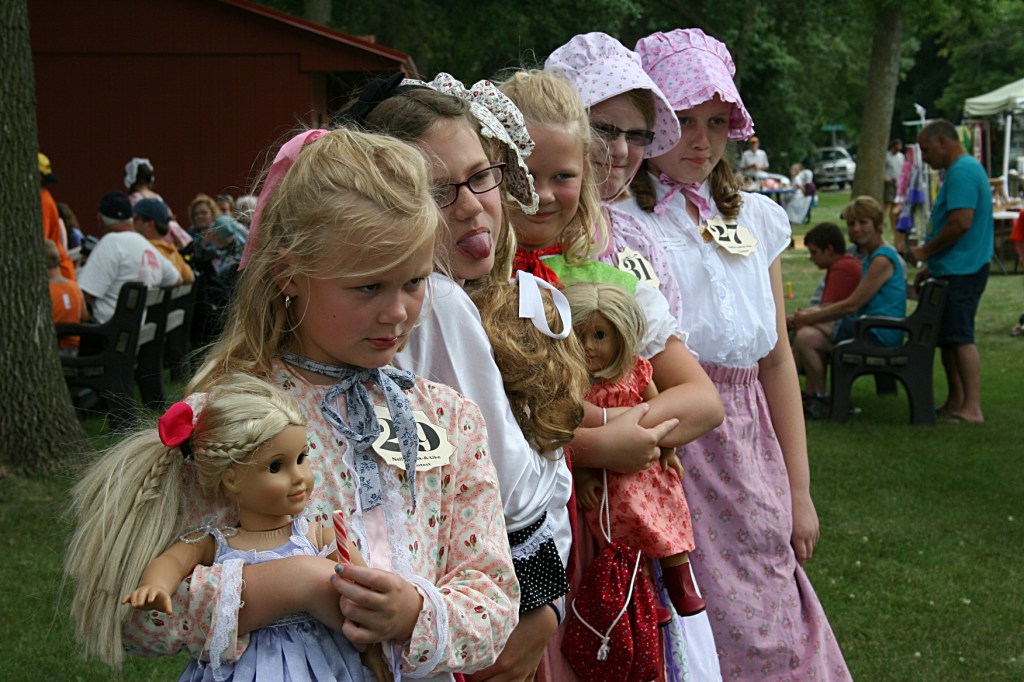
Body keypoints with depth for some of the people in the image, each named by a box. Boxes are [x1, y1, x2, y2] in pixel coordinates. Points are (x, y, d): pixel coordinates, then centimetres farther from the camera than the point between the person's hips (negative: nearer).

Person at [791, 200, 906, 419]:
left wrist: (810, 317, -8)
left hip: (879, 335, -11)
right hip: (866, 327, 11)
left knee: (805, 337, -19)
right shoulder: (872, 256, 19)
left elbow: (852, 305, -17)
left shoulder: (883, 259, -14)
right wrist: (810, 315, 5)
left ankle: (820, 403, -5)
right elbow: (854, 304, 17)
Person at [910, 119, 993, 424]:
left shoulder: (962, 171, -15)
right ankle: (956, 402, 22)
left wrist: (926, 251, -12)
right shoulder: (963, 169, 20)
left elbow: (961, 223, -25)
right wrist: (931, 267, 23)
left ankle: (972, 409, -10)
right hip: (955, 270, 11)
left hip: (961, 271, -11)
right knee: (946, 336, 15)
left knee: (960, 337, -11)